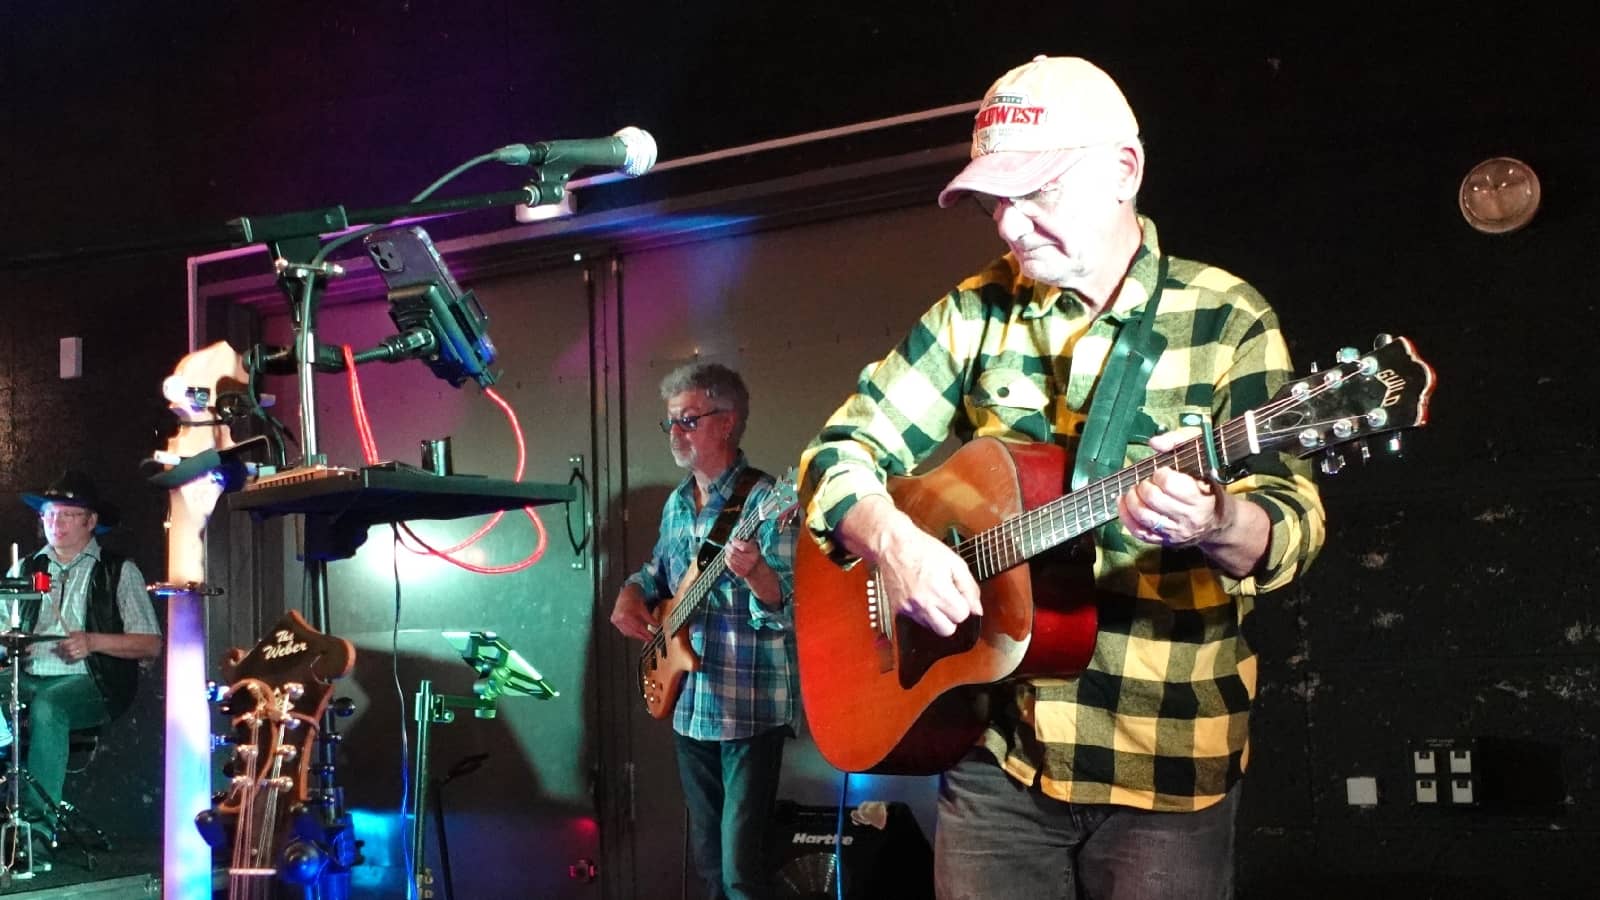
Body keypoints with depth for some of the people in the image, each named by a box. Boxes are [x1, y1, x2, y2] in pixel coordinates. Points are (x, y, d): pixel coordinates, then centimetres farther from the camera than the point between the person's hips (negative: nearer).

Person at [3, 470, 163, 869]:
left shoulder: (119, 572, 7)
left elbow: (150, 644, 1)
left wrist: (92, 641, -15)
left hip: (89, 684, -4)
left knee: (47, 708, -36)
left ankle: (37, 826, -36)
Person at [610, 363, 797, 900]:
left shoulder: (765, 501, -13)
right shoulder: (677, 504, 11)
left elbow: (786, 604, -20)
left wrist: (754, 572, -40)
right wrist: (632, 595, 5)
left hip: (751, 708, -8)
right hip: (689, 704, 8)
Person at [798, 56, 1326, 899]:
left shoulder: (1227, 319, -5)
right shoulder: (975, 315, 3)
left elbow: (1292, 521, -11)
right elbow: (840, 452, 3)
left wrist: (1215, 525, -34)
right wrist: (894, 541, -18)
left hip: (1167, 758, -2)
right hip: (994, 745, 3)